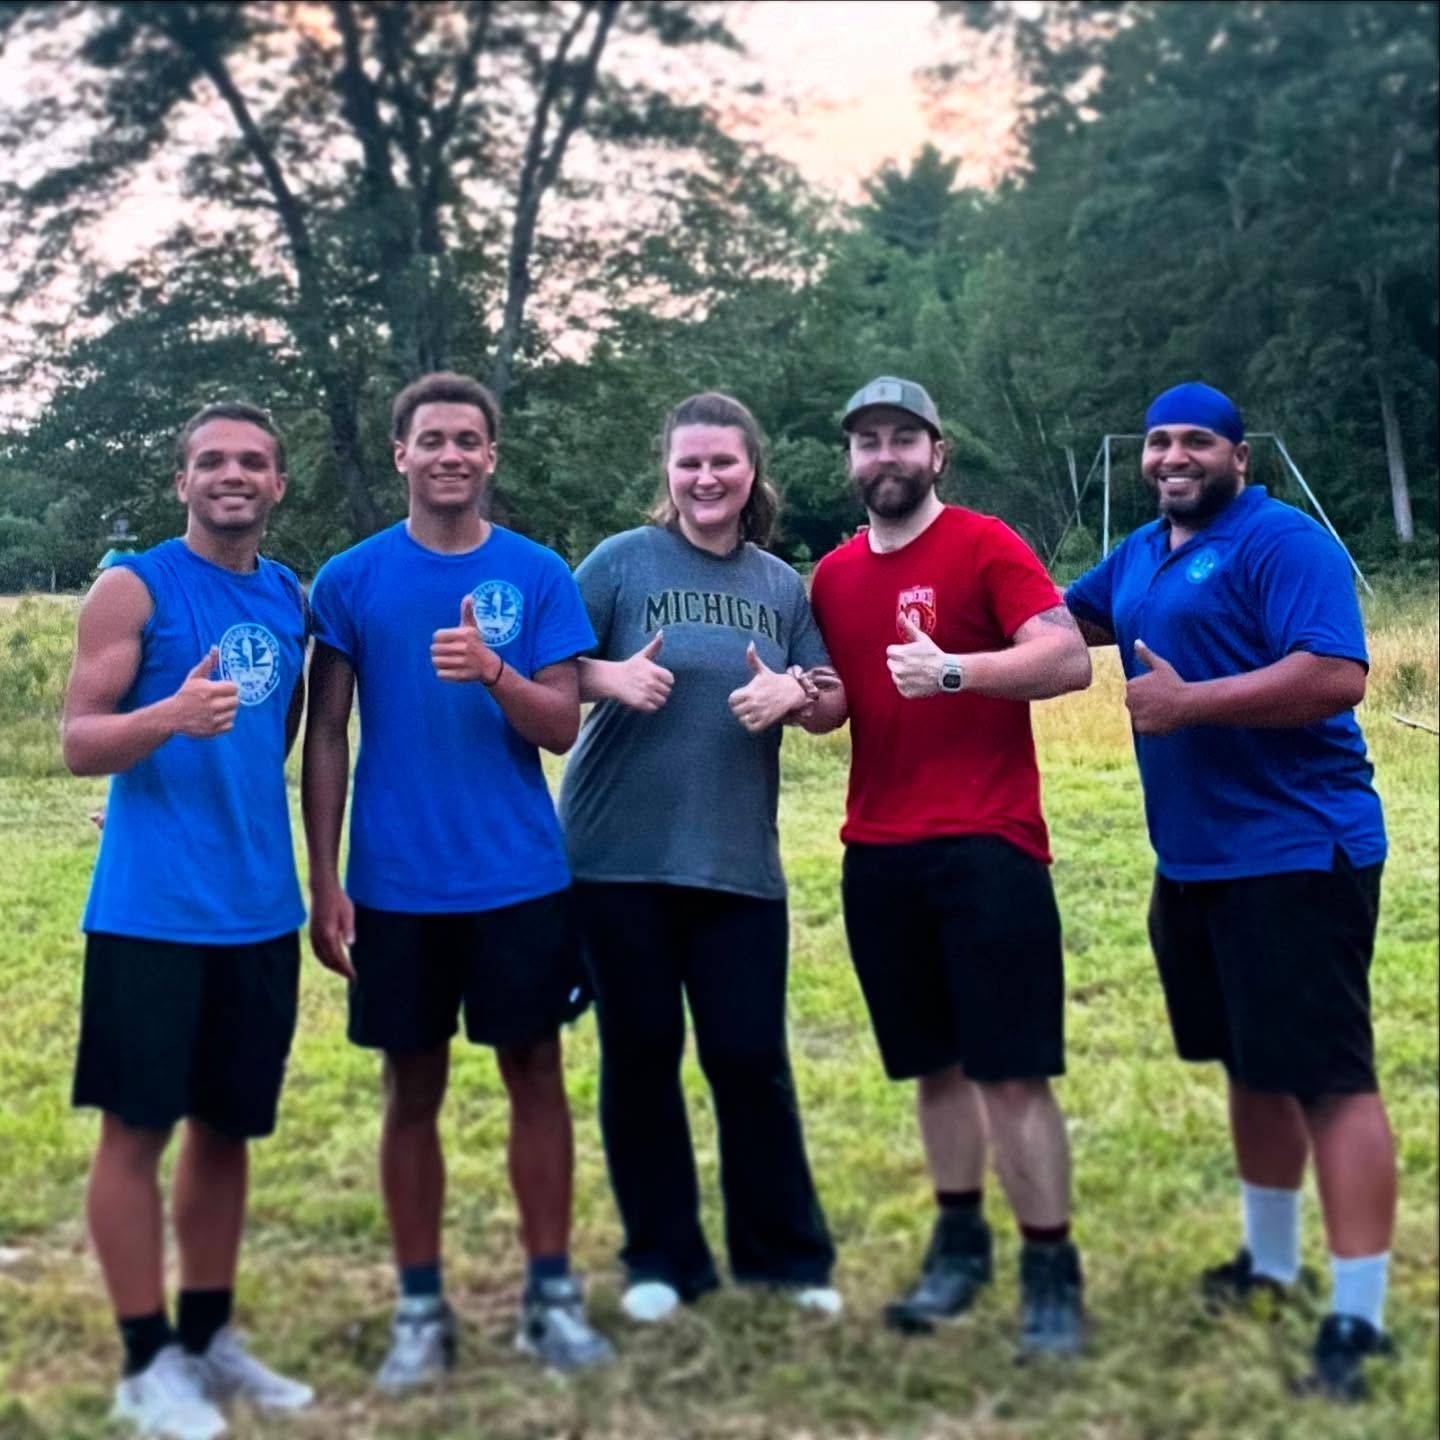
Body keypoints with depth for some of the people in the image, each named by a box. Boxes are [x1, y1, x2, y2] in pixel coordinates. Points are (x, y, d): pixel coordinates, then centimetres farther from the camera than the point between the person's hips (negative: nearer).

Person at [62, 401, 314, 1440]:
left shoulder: (292, 597, 10)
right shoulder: (134, 587, -5)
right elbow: (79, 742, -9)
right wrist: (169, 716, -27)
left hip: (261, 909, 5)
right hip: (153, 909, -5)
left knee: (228, 1126, 13)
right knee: (138, 1126, 1)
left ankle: (209, 1337, 26)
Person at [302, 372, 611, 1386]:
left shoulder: (538, 574, 0)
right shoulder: (351, 580, 0)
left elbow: (563, 728, -3)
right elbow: (326, 737, 1)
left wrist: (494, 672, -23)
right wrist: (324, 883, -3)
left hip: (521, 877, 0)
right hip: (394, 884, 0)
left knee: (536, 1076, 8)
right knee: (413, 1090, 8)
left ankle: (551, 1292, 21)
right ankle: (421, 1308, 20)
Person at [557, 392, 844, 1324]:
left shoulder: (783, 585, 9)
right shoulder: (621, 562, -2)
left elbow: (835, 705, 10)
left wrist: (794, 694, -12)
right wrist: (608, 676, -22)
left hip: (740, 862, 2)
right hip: (621, 857, -2)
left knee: (751, 1056, 3)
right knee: (641, 1054, 6)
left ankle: (787, 1254, 20)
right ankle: (663, 1258, 21)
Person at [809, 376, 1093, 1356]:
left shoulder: (985, 545, -4)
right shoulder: (834, 575, 12)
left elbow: (1070, 659, -15)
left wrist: (953, 670, -27)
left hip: (986, 845, -5)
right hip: (878, 853, 5)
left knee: (1012, 1071, -4)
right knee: (935, 1064, 13)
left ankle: (1052, 1272, 7)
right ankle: (959, 1244, 26)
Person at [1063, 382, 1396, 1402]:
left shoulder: (1283, 541, -13)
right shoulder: (1140, 553, 14)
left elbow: (1336, 675, -25)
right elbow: (1070, 617, 33)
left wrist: (1189, 701, -23)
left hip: (1296, 854, -9)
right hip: (1195, 858, 9)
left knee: (1329, 1076, -7)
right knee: (1252, 1066, 21)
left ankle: (1358, 1318, -3)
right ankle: (1271, 1257, 37)